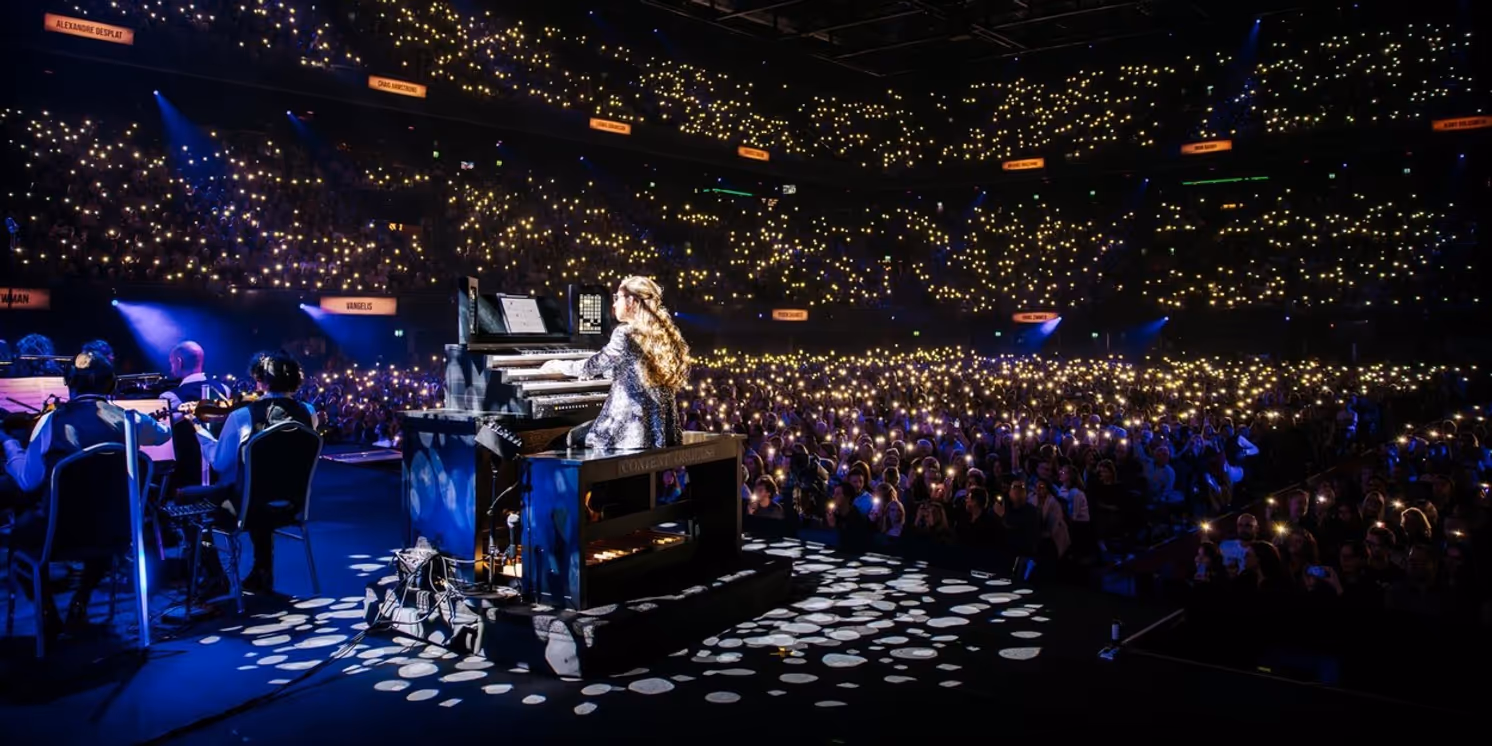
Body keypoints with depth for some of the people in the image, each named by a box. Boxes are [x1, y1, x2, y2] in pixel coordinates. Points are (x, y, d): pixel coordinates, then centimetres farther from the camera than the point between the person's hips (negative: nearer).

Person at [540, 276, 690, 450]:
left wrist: (560, 366, 18)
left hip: (633, 427, -8)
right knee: (579, 433, 24)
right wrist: (587, 371, 36)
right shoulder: (663, 334, 11)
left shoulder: (625, 333, -12)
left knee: (575, 437, 13)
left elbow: (594, 365, -1)